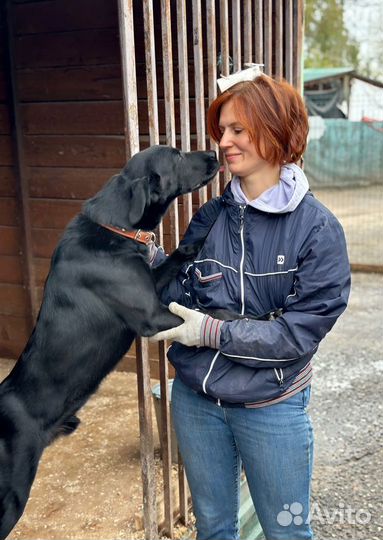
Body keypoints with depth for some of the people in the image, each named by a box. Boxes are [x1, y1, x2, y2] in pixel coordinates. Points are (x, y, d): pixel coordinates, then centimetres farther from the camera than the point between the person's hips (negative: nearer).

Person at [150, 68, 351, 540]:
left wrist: (213, 331, -20)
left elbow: (301, 332, -18)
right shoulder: (210, 217, -2)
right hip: (195, 398, 4)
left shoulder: (317, 228, -14)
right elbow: (180, 300, -2)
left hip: (271, 407, -3)